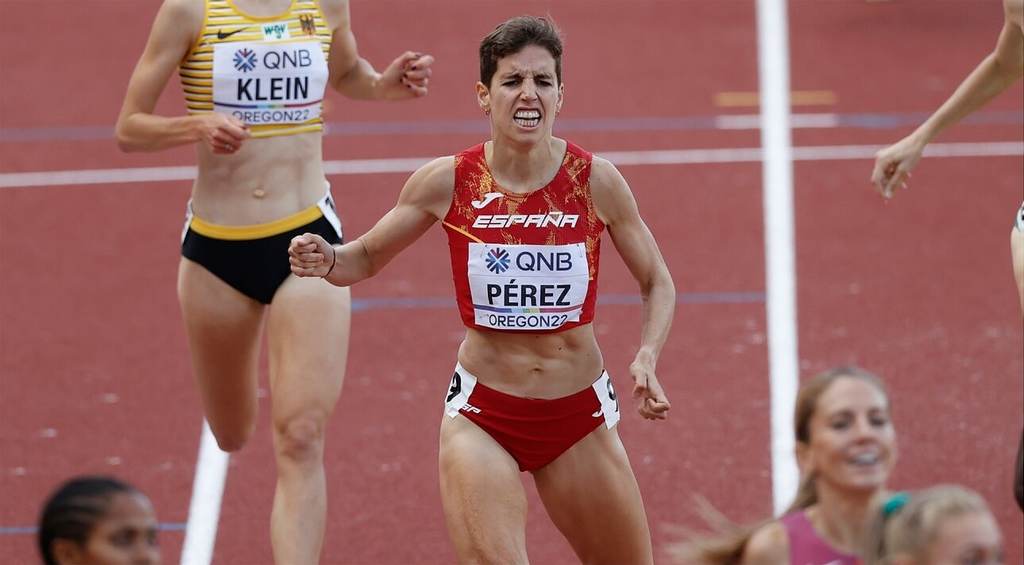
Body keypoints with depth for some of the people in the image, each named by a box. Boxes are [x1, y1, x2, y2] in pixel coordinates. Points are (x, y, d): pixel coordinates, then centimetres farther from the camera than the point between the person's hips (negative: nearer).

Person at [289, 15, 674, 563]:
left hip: (578, 414, 2)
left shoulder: (594, 180, -8)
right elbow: (367, 257, 6)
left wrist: (646, 358, -14)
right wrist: (325, 260, -17)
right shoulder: (448, 181, -8)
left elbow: (657, 282, 4)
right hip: (482, 414, -1)